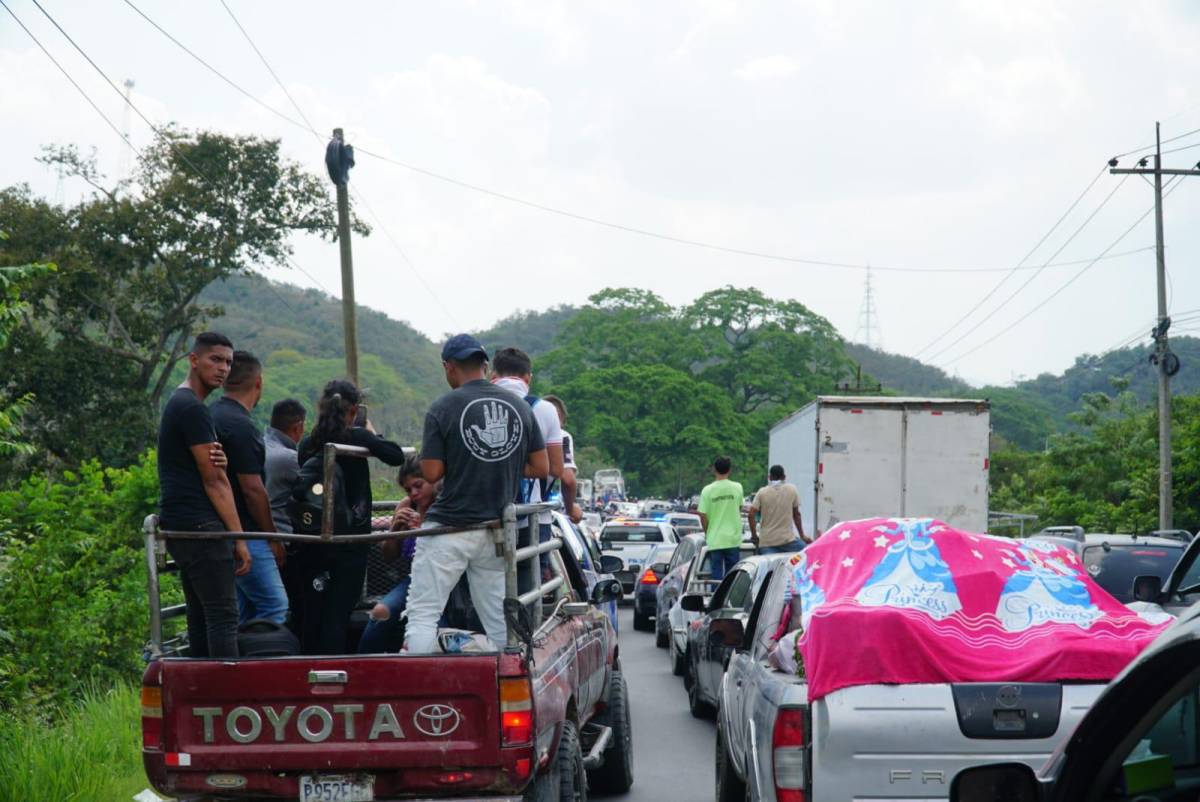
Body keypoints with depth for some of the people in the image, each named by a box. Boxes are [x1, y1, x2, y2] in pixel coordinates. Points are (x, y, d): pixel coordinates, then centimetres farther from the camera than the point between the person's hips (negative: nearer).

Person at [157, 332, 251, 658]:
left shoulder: (178, 404, 21)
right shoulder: (193, 409, -12)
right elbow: (214, 480, -14)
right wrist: (238, 536, -12)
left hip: (179, 525, 10)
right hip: (199, 524, -10)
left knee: (201, 618, 10)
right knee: (223, 616, -13)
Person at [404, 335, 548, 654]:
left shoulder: (442, 408, -8)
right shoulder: (519, 407, 6)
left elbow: (432, 473, -9)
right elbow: (541, 468, 7)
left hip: (449, 527, -5)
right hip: (496, 529, 5)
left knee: (423, 614, -2)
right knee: (498, 620, 12)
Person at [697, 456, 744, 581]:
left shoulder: (707, 490, -8)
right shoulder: (737, 488, -3)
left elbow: (703, 516, -6)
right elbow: (739, 508, 9)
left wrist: (707, 533, 9)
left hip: (715, 540, -1)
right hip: (733, 539, 1)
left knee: (717, 574, 4)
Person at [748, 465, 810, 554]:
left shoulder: (762, 492, 2)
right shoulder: (792, 490, 3)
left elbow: (751, 516, -4)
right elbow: (796, 514, 10)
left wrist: (754, 535, 8)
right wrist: (802, 535, 20)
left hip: (766, 542, 1)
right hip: (788, 539, -1)